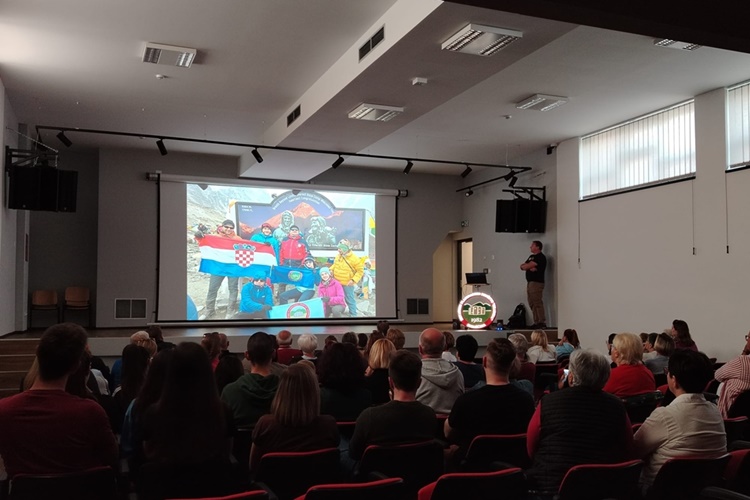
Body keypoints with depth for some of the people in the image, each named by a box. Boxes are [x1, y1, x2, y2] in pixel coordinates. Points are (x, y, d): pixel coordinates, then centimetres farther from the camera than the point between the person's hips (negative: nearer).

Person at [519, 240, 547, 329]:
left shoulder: (540, 257, -7)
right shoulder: (531, 257, 21)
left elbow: (527, 266, -16)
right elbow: (522, 266, 12)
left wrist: (526, 266, 5)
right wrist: (529, 267, -5)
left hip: (537, 282, -9)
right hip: (530, 282, 9)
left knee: (537, 303, -12)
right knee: (532, 303, 9)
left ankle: (542, 322, -12)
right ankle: (536, 322, 13)